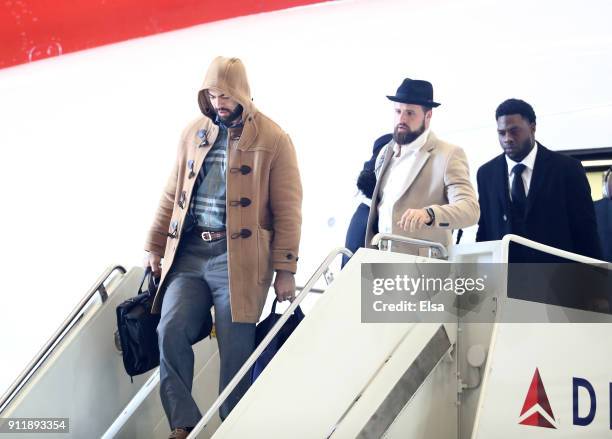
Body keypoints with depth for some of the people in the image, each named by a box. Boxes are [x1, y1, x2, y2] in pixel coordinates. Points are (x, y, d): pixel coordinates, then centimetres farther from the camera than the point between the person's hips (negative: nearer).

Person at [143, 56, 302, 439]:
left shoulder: (272, 139, -2)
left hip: (238, 257, -4)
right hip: (189, 251, 4)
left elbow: (287, 210, -3)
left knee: (236, 350, -4)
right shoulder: (194, 133, 13)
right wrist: (155, 247, 16)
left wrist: (285, 270, -6)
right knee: (171, 331, -11)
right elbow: (172, 194, 19)